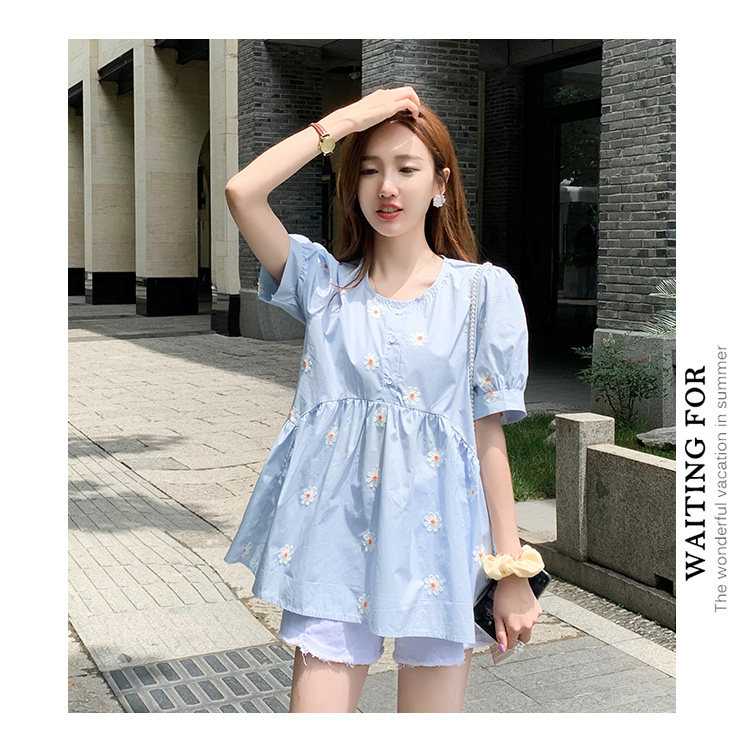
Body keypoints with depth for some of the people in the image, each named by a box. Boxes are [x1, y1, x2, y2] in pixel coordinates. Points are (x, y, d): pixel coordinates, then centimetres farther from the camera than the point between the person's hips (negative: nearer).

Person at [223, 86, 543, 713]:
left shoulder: (483, 291, 1)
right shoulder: (326, 282, 6)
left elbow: (489, 435, 0)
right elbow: (243, 192, -9)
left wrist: (513, 572, -1)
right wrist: (352, 116, -6)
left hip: (435, 534, 0)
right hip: (333, 534, 1)